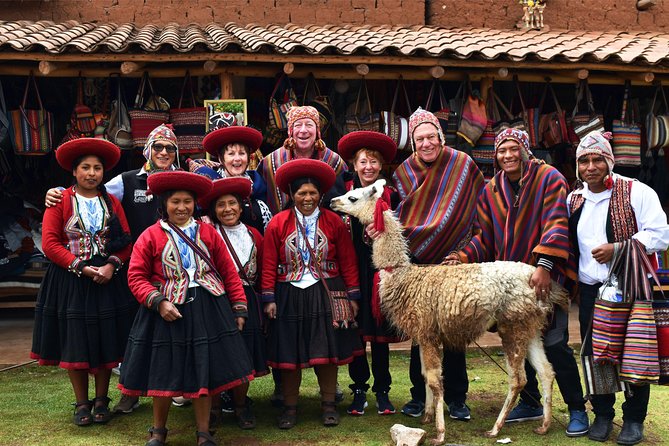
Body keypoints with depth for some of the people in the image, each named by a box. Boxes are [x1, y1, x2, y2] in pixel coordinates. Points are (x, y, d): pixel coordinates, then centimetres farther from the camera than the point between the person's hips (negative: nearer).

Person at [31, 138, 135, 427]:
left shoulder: (112, 203, 8)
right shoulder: (60, 201, 0)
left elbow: (126, 241, 2)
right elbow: (50, 243, -8)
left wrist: (111, 265, -15)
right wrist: (82, 268, -15)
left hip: (107, 280, 2)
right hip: (70, 281, -2)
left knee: (105, 341, 5)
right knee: (74, 343, 3)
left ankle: (101, 400, 19)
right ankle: (81, 404, 16)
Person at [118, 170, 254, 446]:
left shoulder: (208, 233, 5)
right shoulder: (151, 236, -1)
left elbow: (229, 272, 6)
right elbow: (136, 277, -4)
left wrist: (239, 308, 4)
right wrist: (158, 302, -17)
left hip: (207, 309, 2)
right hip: (167, 311, -1)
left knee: (205, 371, 6)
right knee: (164, 371, 8)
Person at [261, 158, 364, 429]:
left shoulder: (334, 222, 1)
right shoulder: (278, 223, -2)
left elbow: (348, 261, 3)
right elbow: (269, 264, -1)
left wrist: (353, 295, 2)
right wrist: (269, 298, -3)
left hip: (326, 294, 1)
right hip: (290, 295, 0)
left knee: (327, 349, 6)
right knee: (289, 351, 5)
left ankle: (328, 404, 22)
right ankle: (290, 406, 20)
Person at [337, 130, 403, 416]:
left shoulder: (390, 195, 5)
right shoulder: (344, 191, 2)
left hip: (380, 269, 0)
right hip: (353, 269, 0)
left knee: (379, 331, 5)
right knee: (355, 329, 4)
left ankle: (382, 391, 17)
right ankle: (359, 390, 16)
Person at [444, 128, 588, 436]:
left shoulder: (549, 179, -7)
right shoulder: (491, 190, 8)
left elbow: (556, 224, -17)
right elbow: (484, 237, 8)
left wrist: (544, 265, -27)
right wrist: (465, 257, -9)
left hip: (544, 278, -5)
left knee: (554, 344, -4)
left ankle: (577, 410, 11)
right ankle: (530, 403, 30)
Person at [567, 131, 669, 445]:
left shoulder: (636, 193, -7)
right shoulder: (573, 200, 11)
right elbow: (568, 243, 23)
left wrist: (618, 248, -21)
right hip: (590, 290, 5)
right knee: (594, 354, 8)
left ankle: (634, 419, 17)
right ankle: (602, 414, 24)